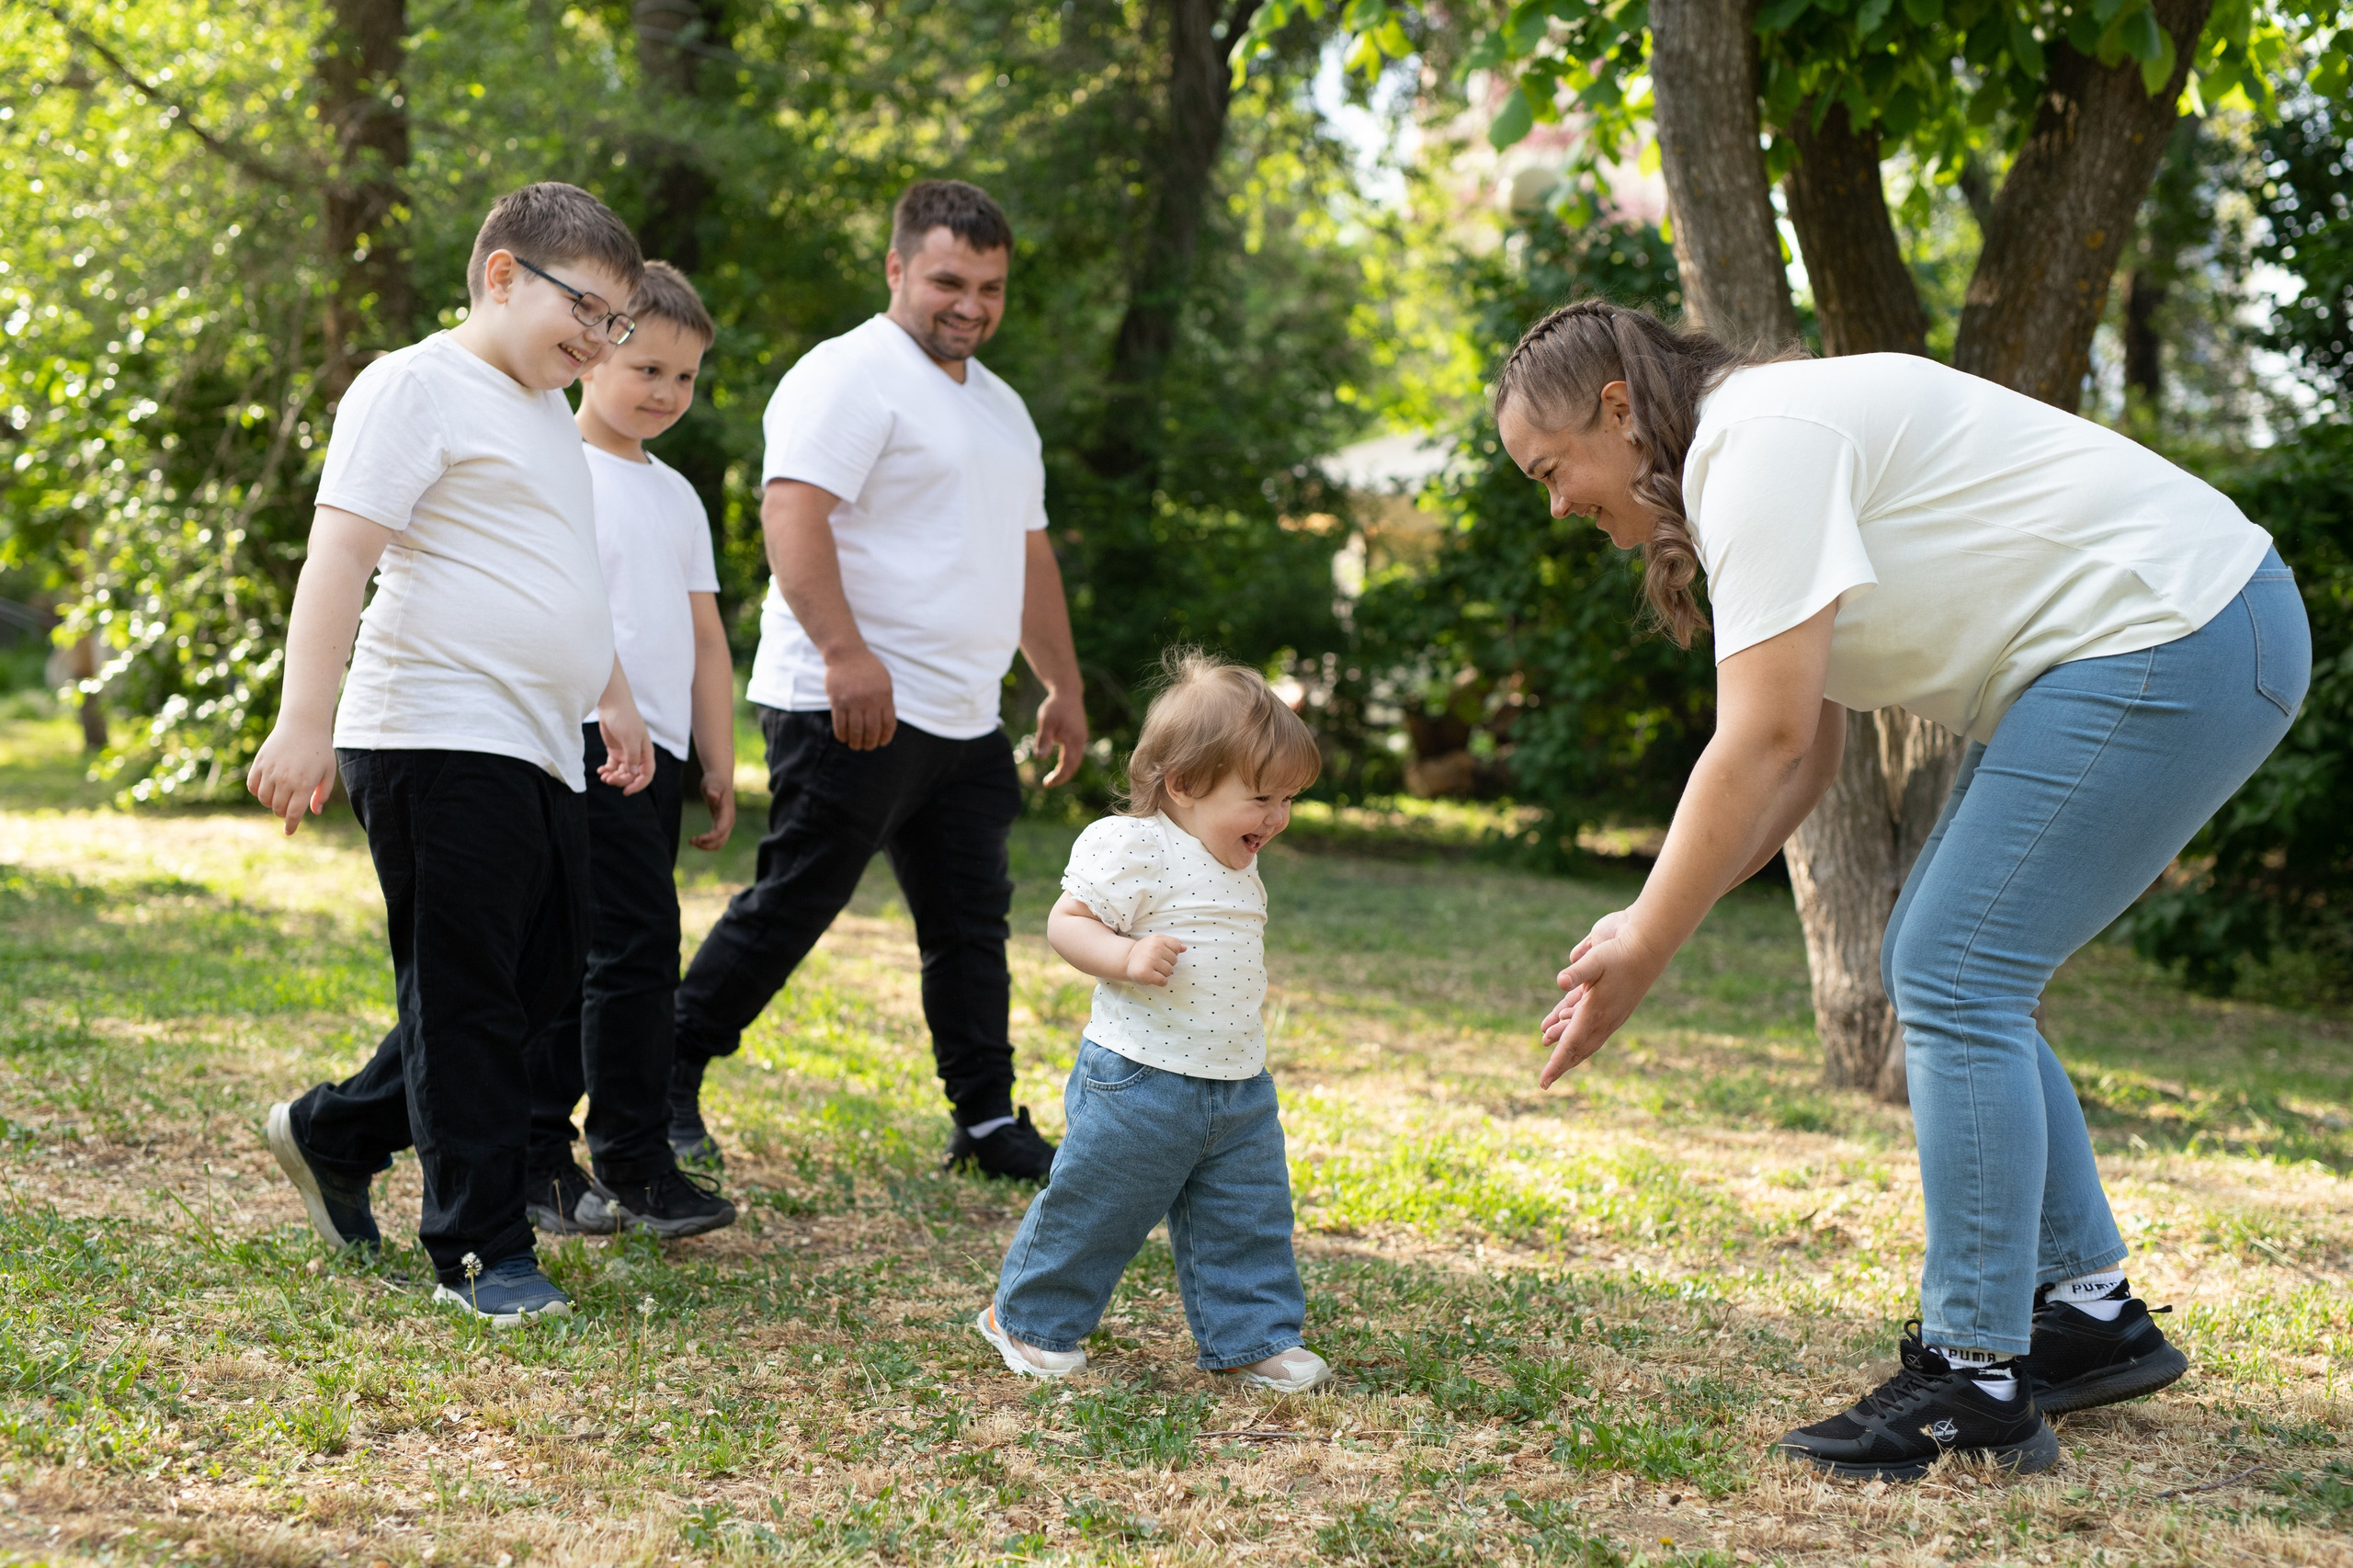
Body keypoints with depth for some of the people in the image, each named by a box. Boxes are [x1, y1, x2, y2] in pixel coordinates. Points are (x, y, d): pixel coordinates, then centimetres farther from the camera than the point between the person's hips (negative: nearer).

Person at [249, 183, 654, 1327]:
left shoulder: (545, 411, 22)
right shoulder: (419, 386, -7)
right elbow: (339, 554, -15)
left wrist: (611, 696, 33)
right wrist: (304, 721, -22)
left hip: (538, 753, 10)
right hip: (441, 743, -10)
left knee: (547, 977, 12)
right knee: (464, 1001, -4)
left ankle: (332, 1134, 27)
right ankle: (480, 1252, 5)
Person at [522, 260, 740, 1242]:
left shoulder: (675, 495, 20)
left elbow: (704, 638, 22)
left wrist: (719, 761, 18)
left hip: (660, 751, 8)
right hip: (589, 743, -8)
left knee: (583, 959, 10)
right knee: (637, 943, -12)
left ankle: (539, 1158, 17)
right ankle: (633, 1168, -3)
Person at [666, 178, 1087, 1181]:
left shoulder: (1000, 407, 21)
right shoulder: (851, 377, -8)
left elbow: (1028, 553, 28)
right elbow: (792, 513, -21)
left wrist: (1063, 688, 25)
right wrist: (845, 651, -30)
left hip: (964, 721, 9)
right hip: (852, 713, -8)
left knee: (972, 923, 10)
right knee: (788, 908, -6)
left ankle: (989, 1122, 17)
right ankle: (665, 1081, 5)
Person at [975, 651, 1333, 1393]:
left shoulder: (1237, 867, 13)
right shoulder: (1132, 848, -14)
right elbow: (1066, 923, -16)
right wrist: (1126, 957, -30)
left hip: (1240, 1085, 7)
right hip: (1140, 1081, -7)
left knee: (1250, 1219, 8)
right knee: (1094, 1208, 3)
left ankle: (1253, 1337, 21)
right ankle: (1029, 1319, 21)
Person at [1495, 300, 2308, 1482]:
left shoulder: (1762, 445, -17)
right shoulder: (1744, 459, 15)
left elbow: (1763, 743, -23)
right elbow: (1805, 754, 14)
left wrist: (1642, 953, -16)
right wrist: (1655, 918, 5)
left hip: (2169, 640, -11)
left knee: (1953, 982, -12)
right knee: (1937, 973, 13)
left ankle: (1976, 1383, -6)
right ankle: (2091, 1310, 20)